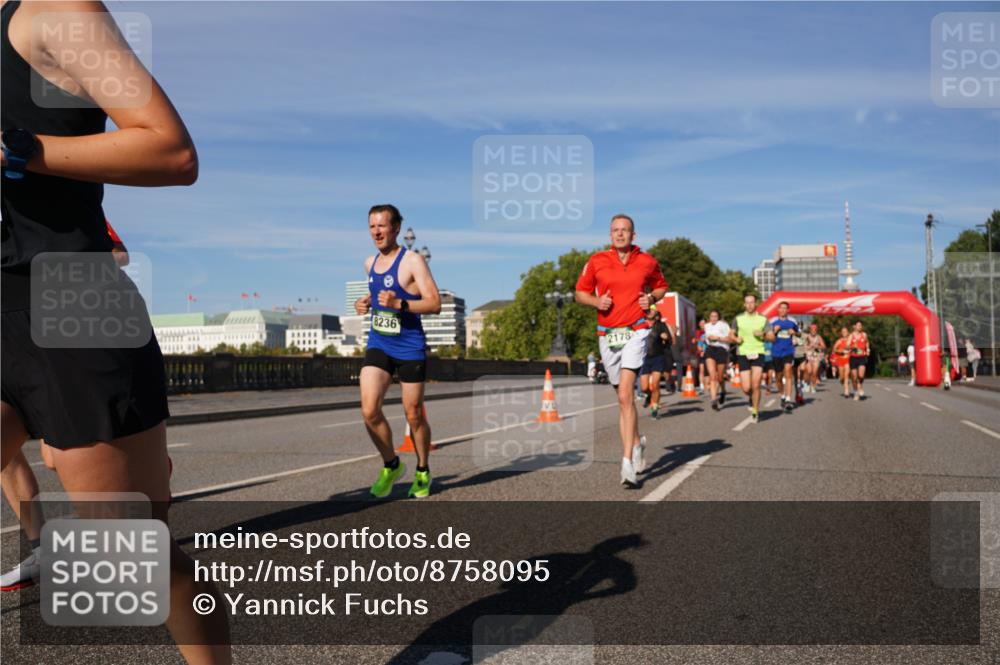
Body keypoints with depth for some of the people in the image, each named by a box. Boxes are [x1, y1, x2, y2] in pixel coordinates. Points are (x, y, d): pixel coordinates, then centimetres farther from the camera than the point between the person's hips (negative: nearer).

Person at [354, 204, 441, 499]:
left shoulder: (413, 261, -10)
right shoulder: (370, 263, 10)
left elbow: (435, 304, -16)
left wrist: (399, 304, -30)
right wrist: (366, 303, 7)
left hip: (410, 349, -5)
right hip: (378, 345, 5)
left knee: (414, 415, 5)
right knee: (369, 411, -11)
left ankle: (423, 472, 28)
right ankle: (391, 465, 13)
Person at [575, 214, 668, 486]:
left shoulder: (648, 262, 4)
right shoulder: (596, 261, 3)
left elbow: (661, 286, 21)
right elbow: (580, 292, 11)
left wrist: (651, 298, -1)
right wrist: (596, 301, -9)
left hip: (635, 332, -3)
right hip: (607, 334, 3)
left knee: (625, 395, -18)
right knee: (623, 397, 13)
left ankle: (628, 463, -18)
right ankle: (636, 442, 38)